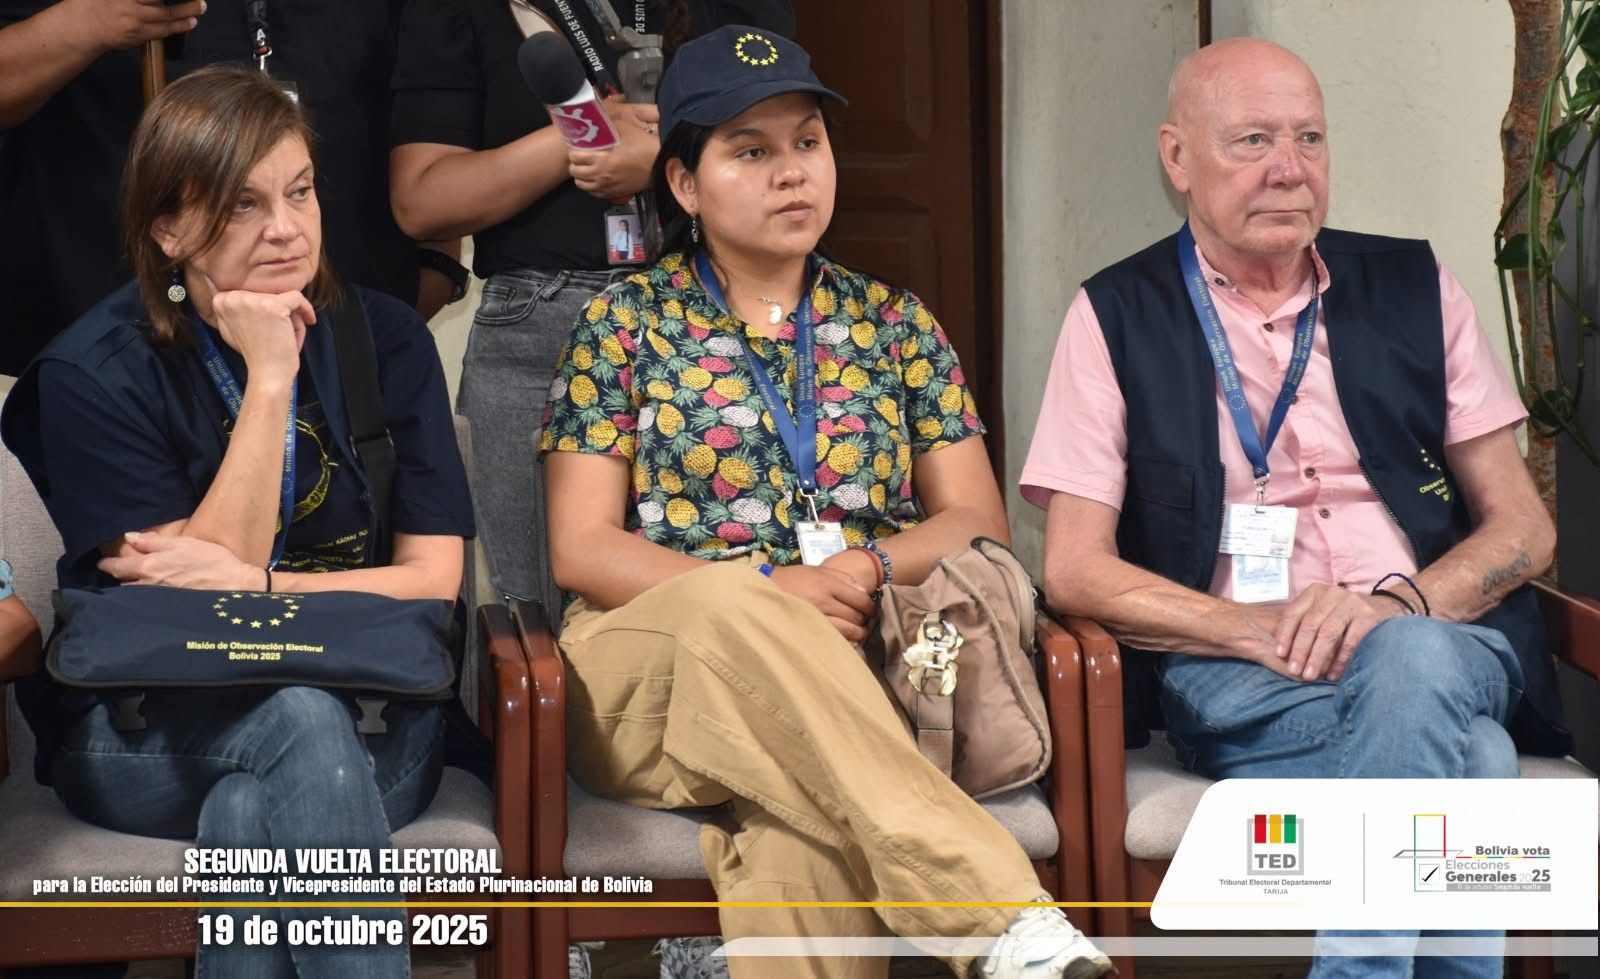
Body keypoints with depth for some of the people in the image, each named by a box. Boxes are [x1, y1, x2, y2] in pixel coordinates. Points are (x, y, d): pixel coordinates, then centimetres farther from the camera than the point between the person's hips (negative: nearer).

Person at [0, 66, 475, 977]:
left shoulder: (384, 337, 0)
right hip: (142, 731, -1)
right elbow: (192, 608, -15)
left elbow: (434, 579, -3)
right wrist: (267, 381, -19)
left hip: (366, 714, 1)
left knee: (249, 818, -34)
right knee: (301, 715, -34)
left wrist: (253, 583, -18)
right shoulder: (95, 373, -7)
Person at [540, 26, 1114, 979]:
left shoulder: (894, 323, 15)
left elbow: (978, 521, 9)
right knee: (734, 598, -40)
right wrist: (768, 596, -15)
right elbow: (582, 548, 0)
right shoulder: (625, 323, 8)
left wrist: (871, 567, -14)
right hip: (657, 674, -1)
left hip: (854, 670, 1)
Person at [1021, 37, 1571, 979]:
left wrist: (1397, 605, -12)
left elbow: (1523, 528, 10)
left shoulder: (1414, 288, 12)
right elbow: (1075, 569, 0)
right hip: (1229, 669, -2)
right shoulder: (1118, 317, 6)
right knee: (1465, 765, -34)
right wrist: (1259, 628, -15)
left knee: (1408, 661, -36)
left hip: (1437, 640, 2)